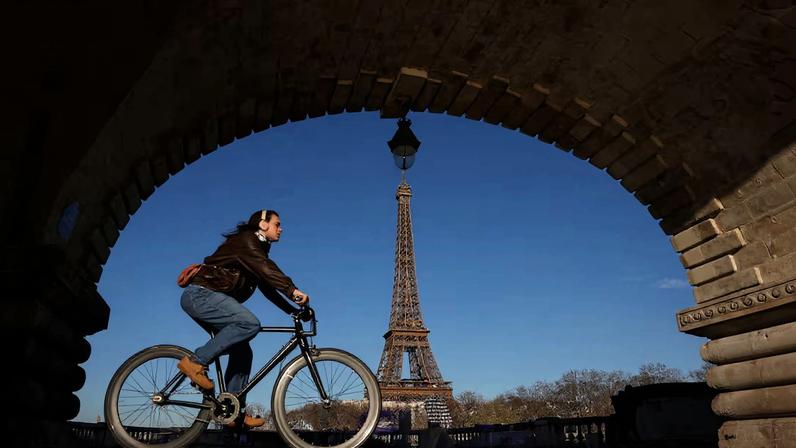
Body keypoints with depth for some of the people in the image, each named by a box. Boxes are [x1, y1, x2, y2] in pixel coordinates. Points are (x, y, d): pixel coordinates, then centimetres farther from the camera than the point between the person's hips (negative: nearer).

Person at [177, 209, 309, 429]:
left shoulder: (258, 249, 20)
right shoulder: (246, 240, -9)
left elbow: (267, 287, 18)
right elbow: (265, 268, -28)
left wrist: (293, 310, 10)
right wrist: (293, 290, -39)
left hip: (207, 298, 10)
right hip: (201, 294, -10)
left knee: (242, 352, 3)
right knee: (250, 323, -29)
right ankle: (196, 362, -21)